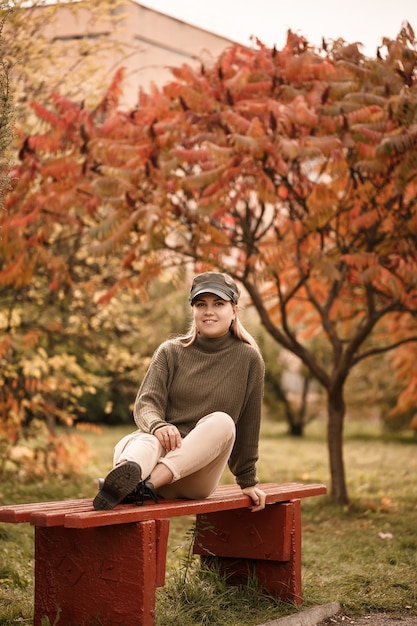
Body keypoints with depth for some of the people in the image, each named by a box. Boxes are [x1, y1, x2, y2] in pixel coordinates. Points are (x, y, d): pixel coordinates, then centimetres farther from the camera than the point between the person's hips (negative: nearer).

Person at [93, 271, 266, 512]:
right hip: (163, 450, 1)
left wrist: (248, 481, 14)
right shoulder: (171, 352, 8)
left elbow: (248, 425, 10)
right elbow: (145, 403, -3)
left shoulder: (249, 359, 5)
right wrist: (158, 426, -26)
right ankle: (127, 474, -70)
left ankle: (146, 485, -50)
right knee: (149, 441, -34)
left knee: (222, 422, -31)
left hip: (200, 470, 0)